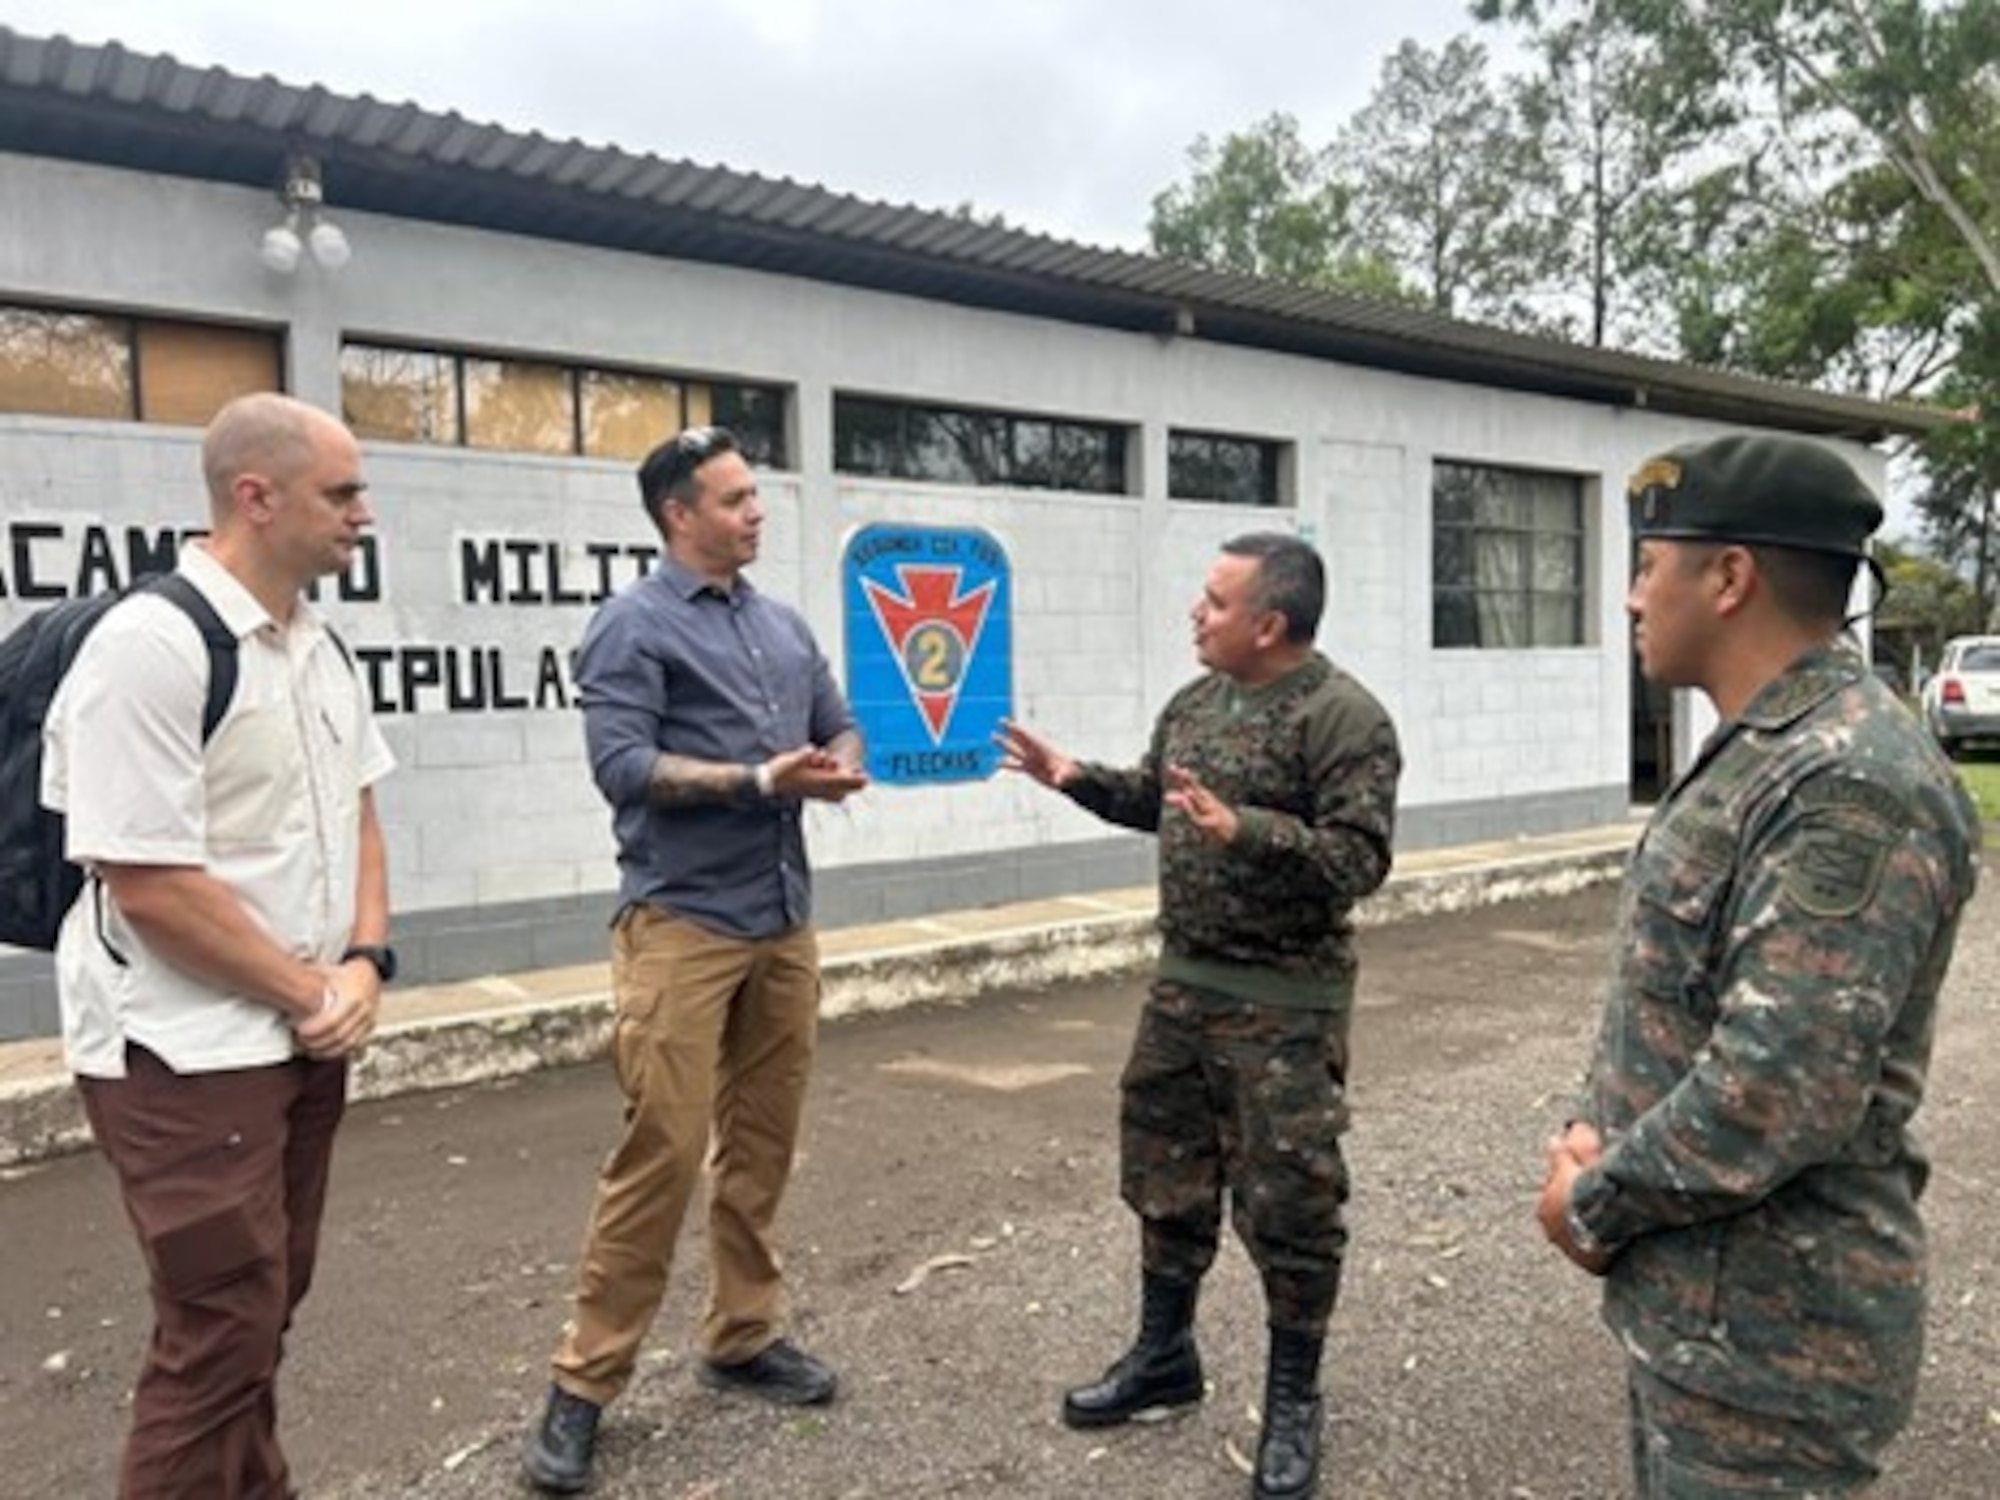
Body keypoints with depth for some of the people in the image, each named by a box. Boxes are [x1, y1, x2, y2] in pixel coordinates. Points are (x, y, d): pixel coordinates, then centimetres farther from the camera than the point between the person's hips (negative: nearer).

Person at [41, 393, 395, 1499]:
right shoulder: (149, 646, -20)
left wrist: (363, 963, -2)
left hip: (307, 1033, 8)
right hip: (188, 1056, -8)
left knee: (265, 1307, 19)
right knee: (222, 1331, 0)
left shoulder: (317, 645, 7)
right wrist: (311, 991, -13)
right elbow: (148, 883, -22)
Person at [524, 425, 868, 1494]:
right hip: (682, 922, -6)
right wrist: (758, 780, -21)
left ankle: (743, 1337, 26)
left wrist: (840, 764, -7)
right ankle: (584, 1384, 8)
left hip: (784, 920, 7)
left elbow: (840, 725, 16)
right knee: (663, 1150, -6)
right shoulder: (633, 626, -5)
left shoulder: (783, 625, 16)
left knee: (762, 1144, 12)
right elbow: (621, 764, -15)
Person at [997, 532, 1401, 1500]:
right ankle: (1163, 1354, 38)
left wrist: (1246, 831, -32)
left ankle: (1293, 1402, 24)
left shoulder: (1343, 718, -16)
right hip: (1182, 984, 8)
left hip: (1285, 1001, -7)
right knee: (1166, 1174, 18)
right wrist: (1074, 777, 7)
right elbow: (1153, 801, 21)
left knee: (1286, 1200, 3)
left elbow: (1360, 859, -22)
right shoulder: (1194, 703, 8)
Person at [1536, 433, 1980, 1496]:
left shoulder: (1848, 786, -24)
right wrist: (1597, 1134, 1)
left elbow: (1778, 1095, -29)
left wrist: (1593, 1203, -15)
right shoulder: (1760, 754, 9)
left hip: (1768, 1336, -9)